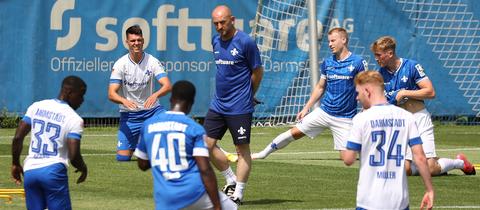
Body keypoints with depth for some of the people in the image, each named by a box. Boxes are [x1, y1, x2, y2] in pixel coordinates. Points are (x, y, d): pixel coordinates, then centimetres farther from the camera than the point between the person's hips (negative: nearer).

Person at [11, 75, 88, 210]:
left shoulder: (36, 107, 8)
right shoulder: (75, 119, -6)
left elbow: (17, 138, 5)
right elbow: (73, 156, -12)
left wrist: (15, 164, 17)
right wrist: (83, 168, 9)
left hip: (30, 170, 5)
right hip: (54, 172, -5)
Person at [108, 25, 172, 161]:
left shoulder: (152, 62, -7)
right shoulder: (120, 64, -7)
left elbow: (168, 86, -18)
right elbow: (111, 94, -13)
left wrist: (155, 95, -39)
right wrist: (124, 101, -34)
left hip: (151, 110, 0)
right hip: (129, 114, 0)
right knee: (122, 157, -6)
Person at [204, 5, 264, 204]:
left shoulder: (245, 42, -12)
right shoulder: (216, 41, 8)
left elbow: (258, 71, -4)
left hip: (240, 107, -7)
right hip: (218, 104, 7)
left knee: (242, 149, 0)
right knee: (207, 144, 5)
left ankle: (238, 194, 6)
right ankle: (231, 180, 21)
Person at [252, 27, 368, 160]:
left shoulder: (358, 62, -9)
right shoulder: (327, 63, 6)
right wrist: (306, 108, 13)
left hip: (345, 118, -4)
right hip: (324, 112, 4)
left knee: (346, 155, -11)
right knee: (295, 132, 3)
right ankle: (264, 153, 16)